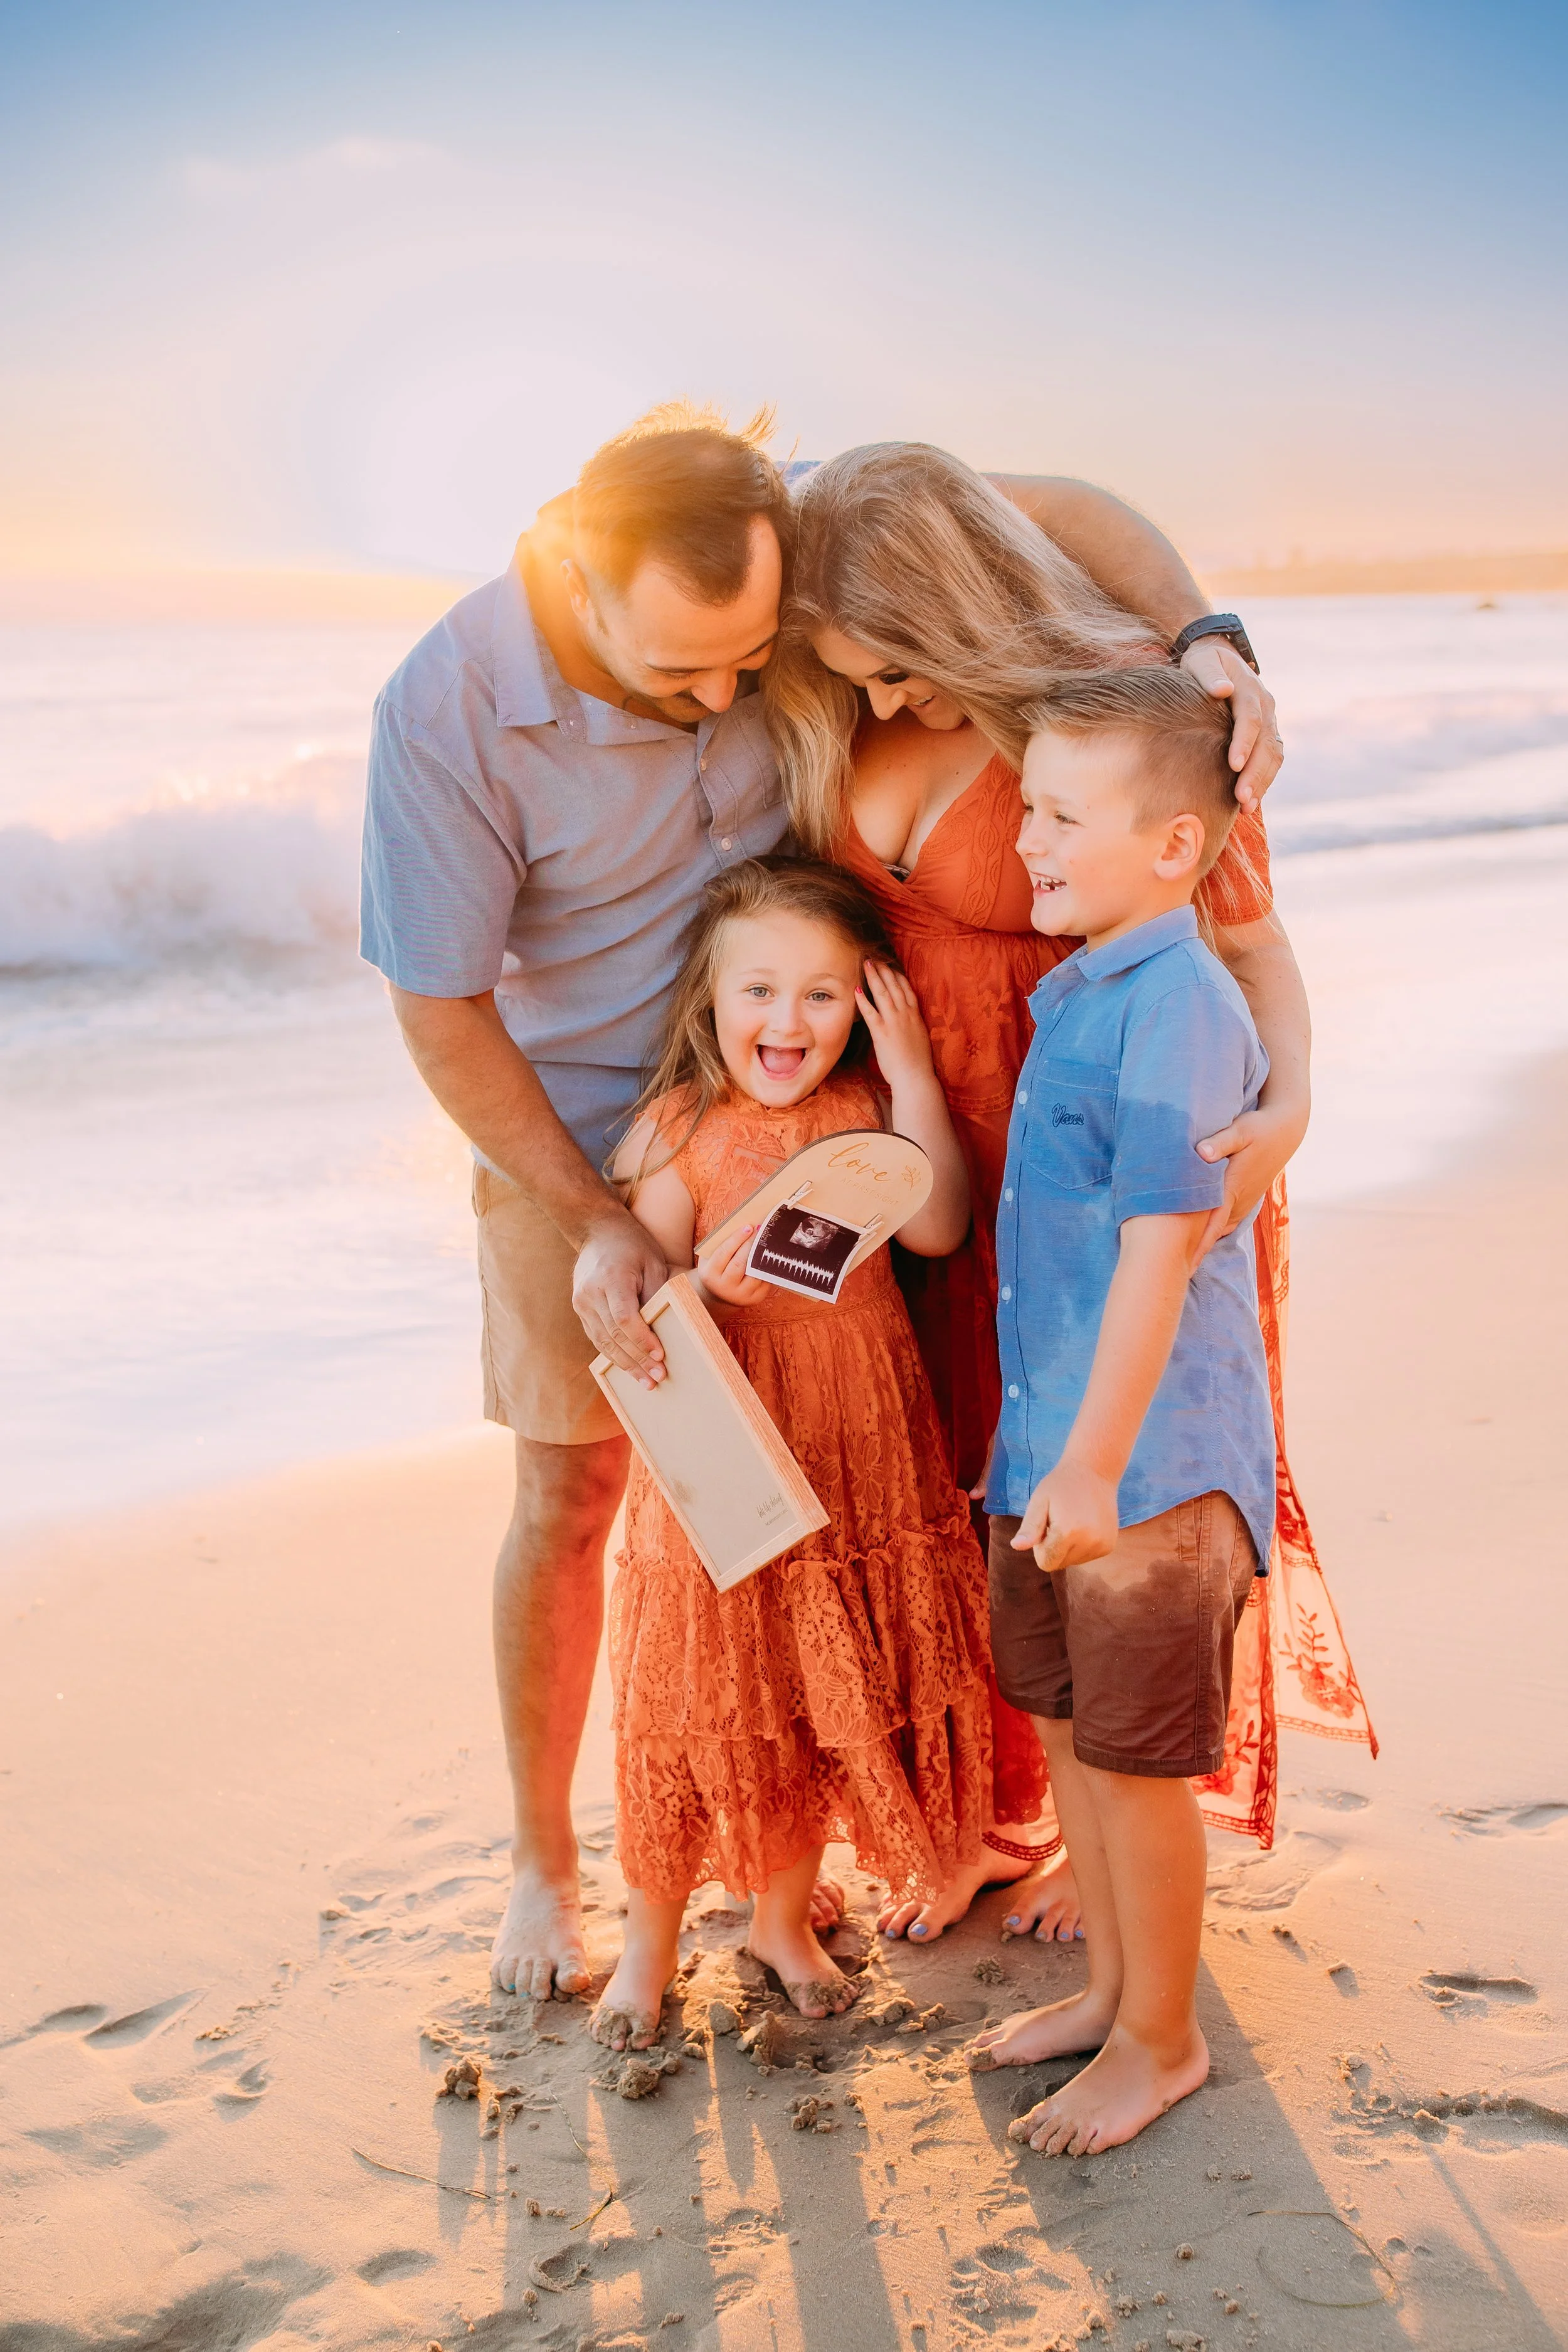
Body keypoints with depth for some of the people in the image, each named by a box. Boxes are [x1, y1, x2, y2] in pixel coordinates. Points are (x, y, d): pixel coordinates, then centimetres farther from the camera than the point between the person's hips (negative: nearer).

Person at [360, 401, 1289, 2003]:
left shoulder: (792, 538, -21)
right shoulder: (446, 713, -29)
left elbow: (1059, 510, -9)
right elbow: (441, 1014, -18)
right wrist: (596, 1226, -18)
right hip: (575, 1133, -3)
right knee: (572, 1494, 6)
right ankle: (544, 1859, 28)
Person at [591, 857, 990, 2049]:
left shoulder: (868, 1111, 0)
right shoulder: (675, 1134, -10)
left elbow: (939, 1229, -14)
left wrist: (912, 1076, -15)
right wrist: (707, 1289, -31)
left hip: (853, 1466, 3)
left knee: (823, 1706, 15)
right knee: (692, 1710, 7)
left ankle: (783, 1917, 37)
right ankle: (651, 1936, 30)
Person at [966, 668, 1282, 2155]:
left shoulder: (1182, 1006, -20)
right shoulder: (1077, 993, 9)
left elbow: (1161, 1250, -25)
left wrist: (1095, 1465, -27)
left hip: (1151, 1464, -9)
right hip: (1047, 1445, 9)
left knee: (1137, 1762, 6)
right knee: (1066, 1731, 20)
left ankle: (1161, 2043, 26)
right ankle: (1114, 1986, 39)